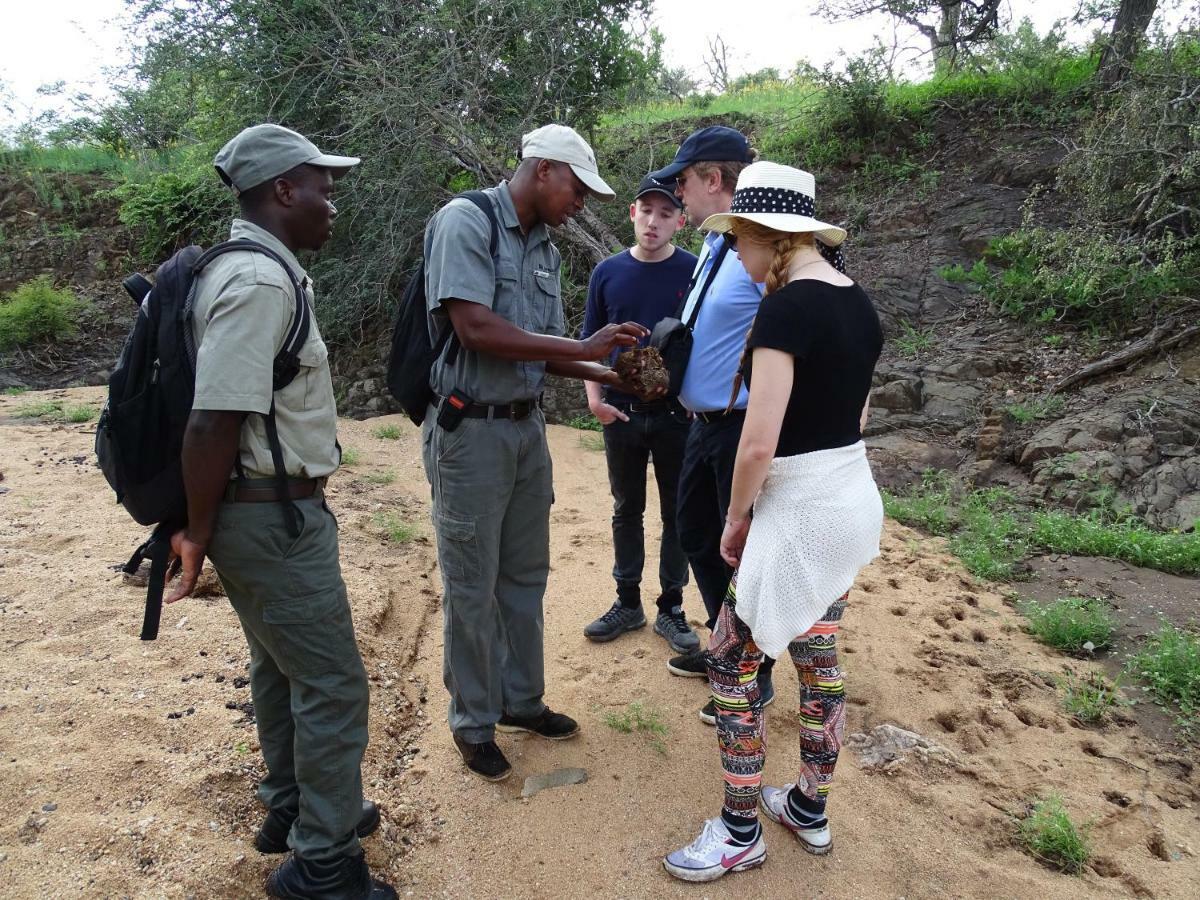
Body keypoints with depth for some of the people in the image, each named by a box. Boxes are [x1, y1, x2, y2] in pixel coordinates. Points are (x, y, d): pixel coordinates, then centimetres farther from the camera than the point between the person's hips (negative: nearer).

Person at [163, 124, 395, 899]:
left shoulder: (257, 270, 11)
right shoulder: (260, 282, -21)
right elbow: (212, 420, -26)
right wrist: (199, 532, -15)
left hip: (271, 509, 10)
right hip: (274, 516, -10)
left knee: (283, 668, 22)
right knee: (333, 685, 0)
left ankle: (291, 810, 41)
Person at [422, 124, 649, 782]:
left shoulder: (545, 249, 10)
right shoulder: (466, 221, -12)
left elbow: (542, 351, 12)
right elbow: (476, 329, -23)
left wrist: (610, 375, -2)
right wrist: (583, 348, -20)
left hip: (527, 427, 8)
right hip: (469, 431, -7)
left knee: (525, 576, 16)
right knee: (472, 586, 5)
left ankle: (521, 700, 34)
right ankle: (473, 722, 23)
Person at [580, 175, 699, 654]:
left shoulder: (695, 272, -4)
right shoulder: (607, 273, 2)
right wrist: (594, 396, -6)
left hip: (677, 414, -2)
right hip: (621, 413, 2)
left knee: (677, 513, 7)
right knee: (627, 510, 13)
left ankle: (671, 607, 21)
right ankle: (628, 602, 26)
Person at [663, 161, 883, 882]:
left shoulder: (787, 307, -20)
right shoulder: (859, 302, 7)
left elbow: (758, 445, -23)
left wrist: (735, 520, -7)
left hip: (801, 512, -9)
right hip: (855, 499, 9)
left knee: (732, 662, 6)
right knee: (819, 656, 20)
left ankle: (741, 834, 20)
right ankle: (810, 809, 37)